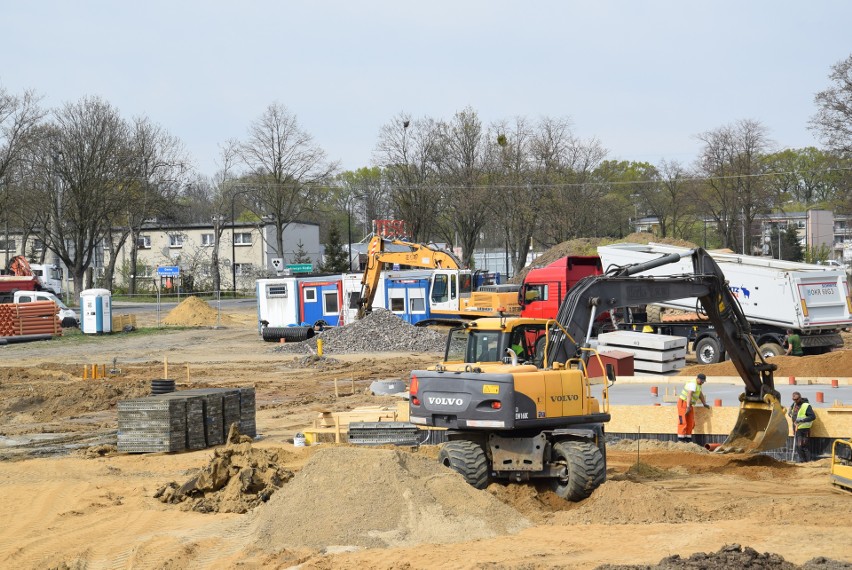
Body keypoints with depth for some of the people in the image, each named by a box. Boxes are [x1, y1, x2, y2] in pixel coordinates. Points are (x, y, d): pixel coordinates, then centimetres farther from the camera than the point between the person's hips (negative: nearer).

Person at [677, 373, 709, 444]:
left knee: (690, 423, 5)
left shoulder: (698, 385, 12)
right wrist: (688, 407, -35)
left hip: (689, 405, 10)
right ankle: (680, 440, -13)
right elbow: (689, 395, -29)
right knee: (683, 422, -12)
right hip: (683, 403, -10)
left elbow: (700, 394, 25)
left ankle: (688, 439, 6)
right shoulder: (693, 384, -20)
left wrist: (704, 404, 25)